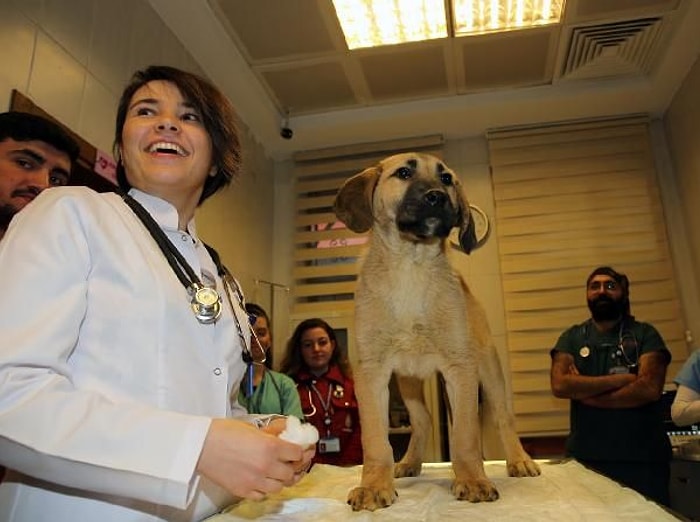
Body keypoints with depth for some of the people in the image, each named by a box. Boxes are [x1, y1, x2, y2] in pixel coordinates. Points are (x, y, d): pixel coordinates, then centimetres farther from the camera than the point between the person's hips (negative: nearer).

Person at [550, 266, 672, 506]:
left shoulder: (644, 334, 2)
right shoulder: (571, 338, 6)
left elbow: (650, 388, -14)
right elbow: (559, 385, -10)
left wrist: (583, 391, -10)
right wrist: (618, 379, -14)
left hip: (643, 458, -1)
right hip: (585, 458, 1)